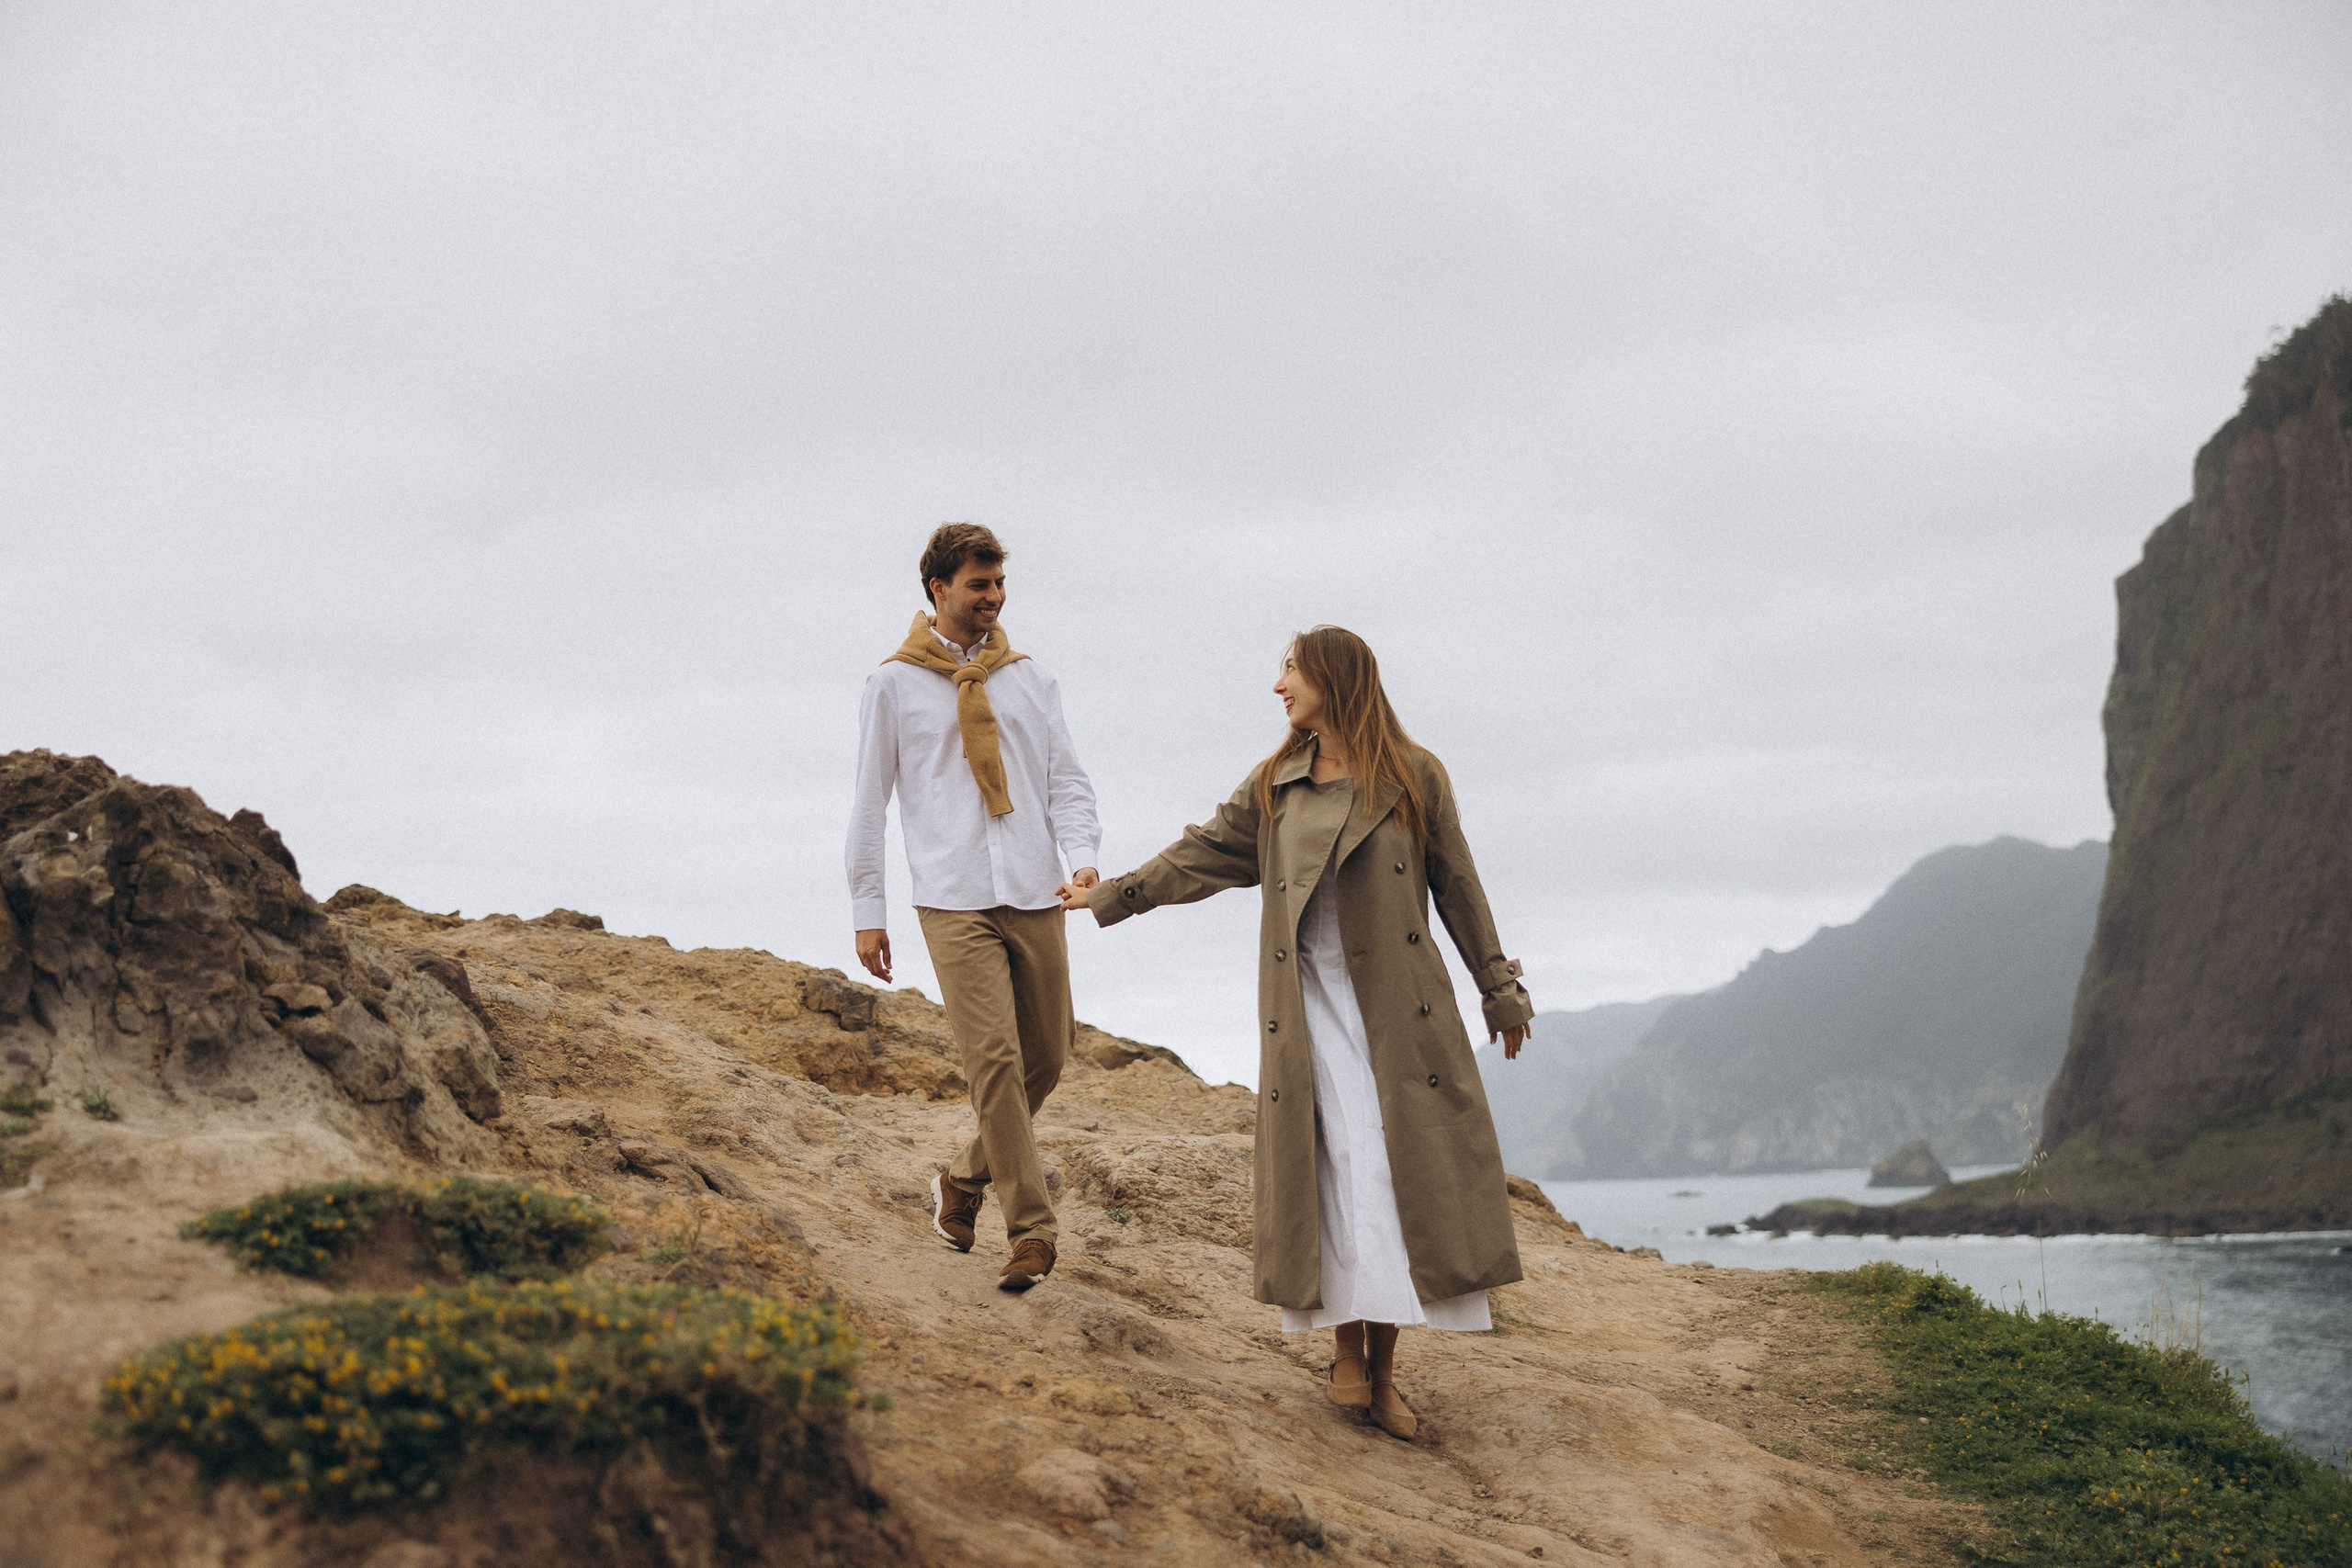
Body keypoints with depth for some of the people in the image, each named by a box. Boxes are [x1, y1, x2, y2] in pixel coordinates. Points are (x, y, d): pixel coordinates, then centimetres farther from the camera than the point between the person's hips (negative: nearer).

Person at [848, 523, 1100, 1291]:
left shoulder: (1028, 678, 14)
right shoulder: (895, 682, 5)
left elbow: (1066, 778, 12)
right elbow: (869, 801, 7)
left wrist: (1082, 855, -7)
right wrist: (866, 911, 4)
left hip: (1035, 896, 4)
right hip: (953, 901, -4)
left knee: (1046, 1057, 7)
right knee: (995, 1060, -13)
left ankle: (965, 1177, 29)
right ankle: (1031, 1229, -8)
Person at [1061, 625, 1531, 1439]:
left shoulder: (1414, 778, 3)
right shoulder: (1273, 787, 10)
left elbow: (1458, 888, 7)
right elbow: (1205, 853, 14)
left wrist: (1499, 989, 10)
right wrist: (1110, 894, 10)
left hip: (1400, 1005, -1)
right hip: (1313, 1001, 1)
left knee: (1410, 1171, -3)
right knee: (1345, 1166, -7)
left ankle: (1384, 1366, 5)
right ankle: (1347, 1349, 3)